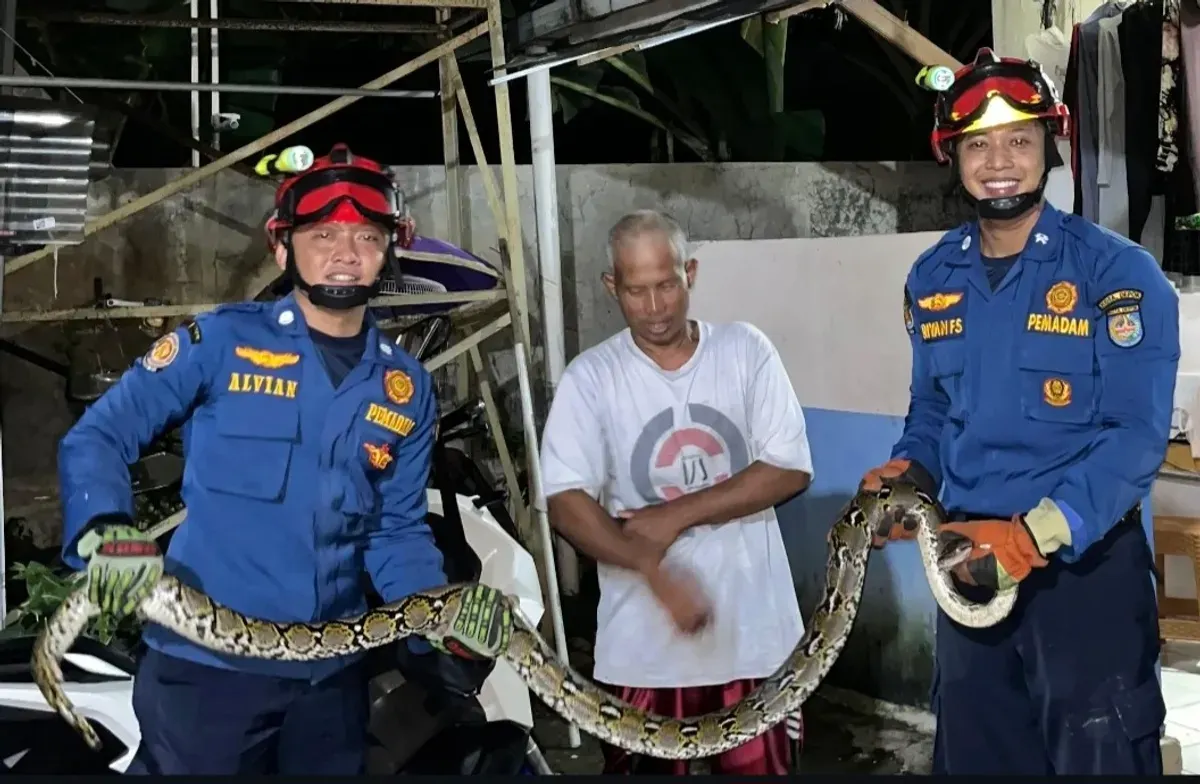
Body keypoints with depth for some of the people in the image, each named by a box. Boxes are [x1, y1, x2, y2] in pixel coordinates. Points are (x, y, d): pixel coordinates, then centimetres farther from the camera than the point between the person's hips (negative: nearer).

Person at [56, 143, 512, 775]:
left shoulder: (407, 387, 7)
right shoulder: (219, 342, -6)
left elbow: (396, 530, 10)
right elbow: (97, 436, -7)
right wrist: (105, 532, -25)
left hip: (332, 673, 5)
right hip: (205, 662, -4)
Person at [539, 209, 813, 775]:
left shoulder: (745, 351, -1)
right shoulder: (590, 378, -4)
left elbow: (790, 470, -6)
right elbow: (566, 503, -12)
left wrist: (677, 516, -13)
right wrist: (656, 571, -26)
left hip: (751, 627, 1)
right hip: (645, 641, -1)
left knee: (758, 767, 13)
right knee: (648, 767, 12)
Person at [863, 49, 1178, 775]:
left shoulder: (1119, 271, -11)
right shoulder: (932, 279, 5)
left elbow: (1136, 435, -18)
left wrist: (1036, 535, -27)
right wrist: (908, 474, -3)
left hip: (1088, 562, -5)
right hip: (968, 558, 5)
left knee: (1098, 759, 6)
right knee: (975, 753, 16)